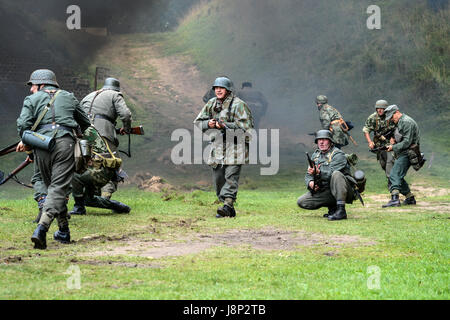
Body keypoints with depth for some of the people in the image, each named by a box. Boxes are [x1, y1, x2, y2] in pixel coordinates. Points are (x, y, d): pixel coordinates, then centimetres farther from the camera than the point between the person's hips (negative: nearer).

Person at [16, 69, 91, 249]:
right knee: (59, 188, -5)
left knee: (52, 187, 16)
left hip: (42, 146, 0)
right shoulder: (68, 97, 21)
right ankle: (42, 228, -23)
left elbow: (23, 125, -1)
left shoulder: (32, 100, 12)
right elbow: (85, 123, 28)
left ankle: (63, 231, 20)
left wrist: (25, 142, 16)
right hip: (65, 144, 0)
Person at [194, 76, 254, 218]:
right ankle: (230, 210, 13)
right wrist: (209, 124, -7)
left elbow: (245, 125, -15)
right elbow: (198, 122, 16)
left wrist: (224, 126, -20)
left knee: (231, 176, -16)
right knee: (218, 178, 5)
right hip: (217, 146, 6)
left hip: (235, 145, -6)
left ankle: (228, 205, -22)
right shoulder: (211, 104, 11)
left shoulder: (238, 105, -8)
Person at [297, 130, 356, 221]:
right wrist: (310, 182, -11)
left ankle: (341, 210, -37)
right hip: (323, 191, 6)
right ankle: (332, 206, 4)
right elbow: (308, 175, 11)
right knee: (301, 202, -7)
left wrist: (318, 172, -38)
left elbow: (331, 173, -24)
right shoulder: (315, 155, 12)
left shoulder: (338, 154, -10)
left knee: (336, 174, -37)